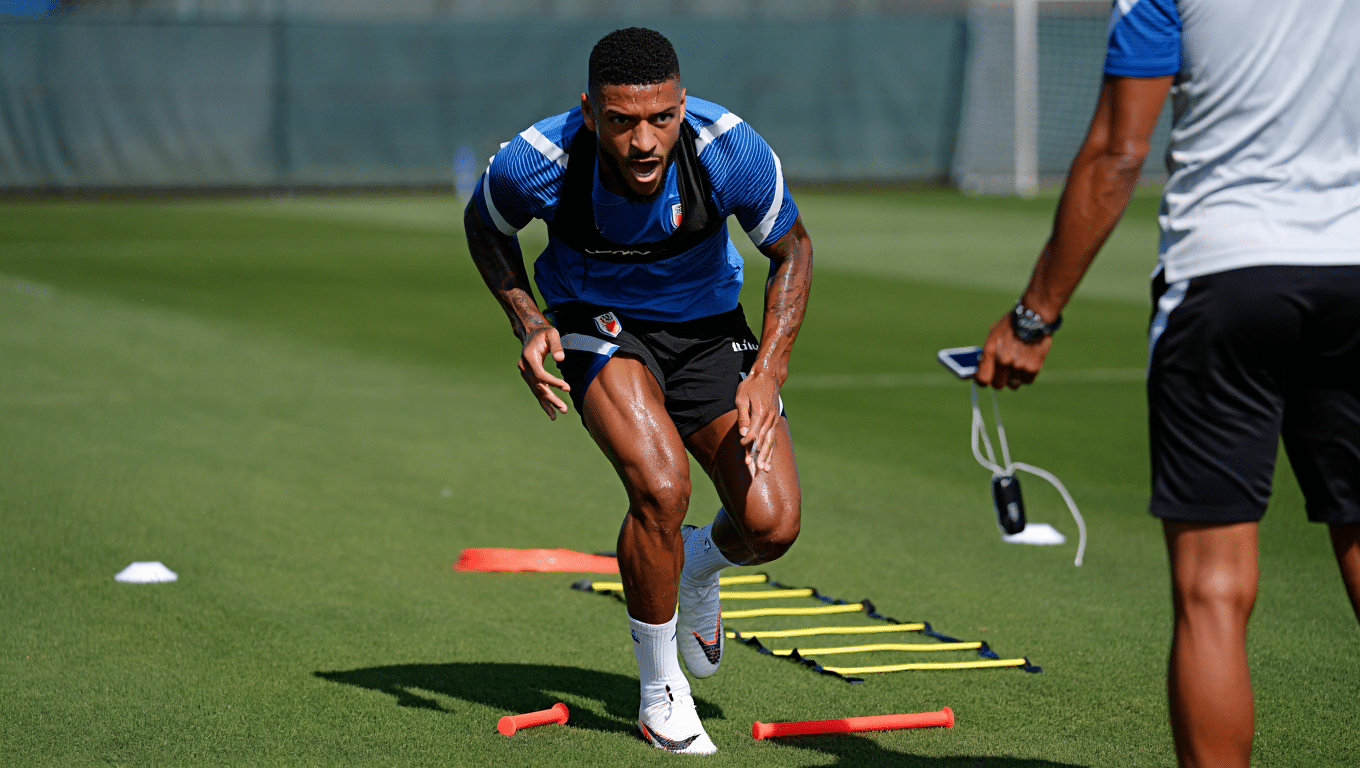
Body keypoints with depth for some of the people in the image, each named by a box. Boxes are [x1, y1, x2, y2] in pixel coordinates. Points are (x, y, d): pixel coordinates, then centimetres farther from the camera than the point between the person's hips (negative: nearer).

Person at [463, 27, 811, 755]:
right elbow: (484, 224, -2)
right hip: (597, 325, -2)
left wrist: (768, 371, -19)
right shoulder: (533, 163, -28)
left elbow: (792, 248, -8)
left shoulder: (732, 150, -28)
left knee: (771, 525, -13)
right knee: (661, 488, -28)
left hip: (707, 326, 2)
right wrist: (527, 321, -18)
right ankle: (660, 689, -4)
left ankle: (698, 565, 27)